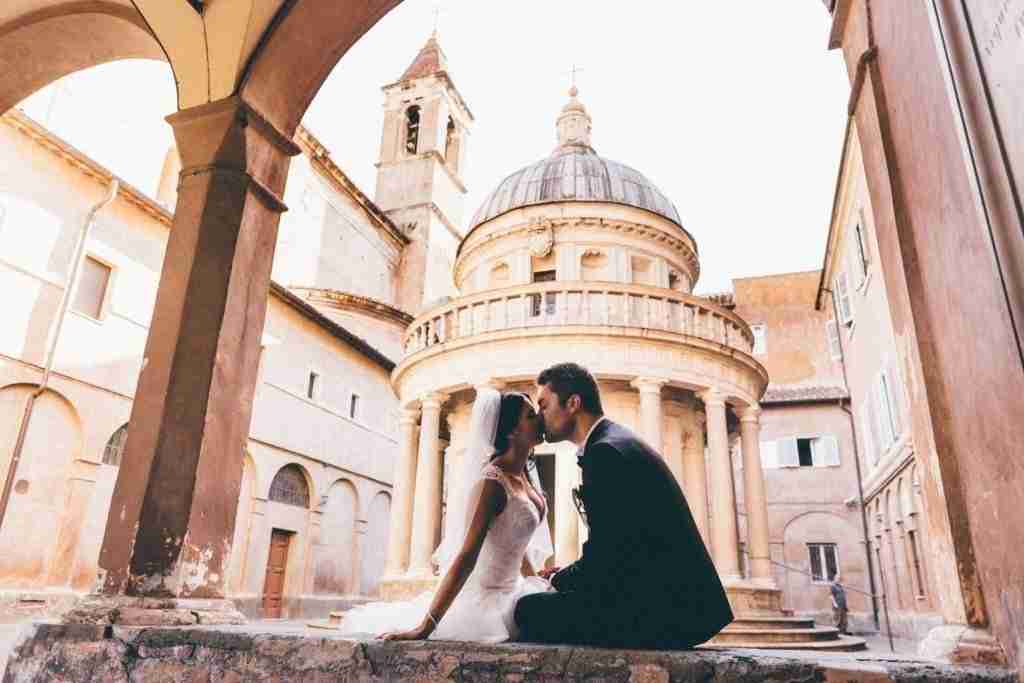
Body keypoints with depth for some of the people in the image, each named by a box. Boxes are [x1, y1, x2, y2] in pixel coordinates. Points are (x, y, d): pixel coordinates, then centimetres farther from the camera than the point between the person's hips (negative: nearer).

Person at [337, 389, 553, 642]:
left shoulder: (523, 473, 3)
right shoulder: (495, 480, -22)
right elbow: (466, 556, -27)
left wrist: (536, 580, 17)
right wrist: (425, 627, -27)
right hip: (486, 598, -9)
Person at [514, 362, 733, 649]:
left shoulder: (606, 451, -17)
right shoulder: (618, 442, 14)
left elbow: (601, 560, -17)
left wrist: (557, 580, 0)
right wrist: (562, 576, 12)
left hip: (667, 608, -10)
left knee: (530, 610, -11)